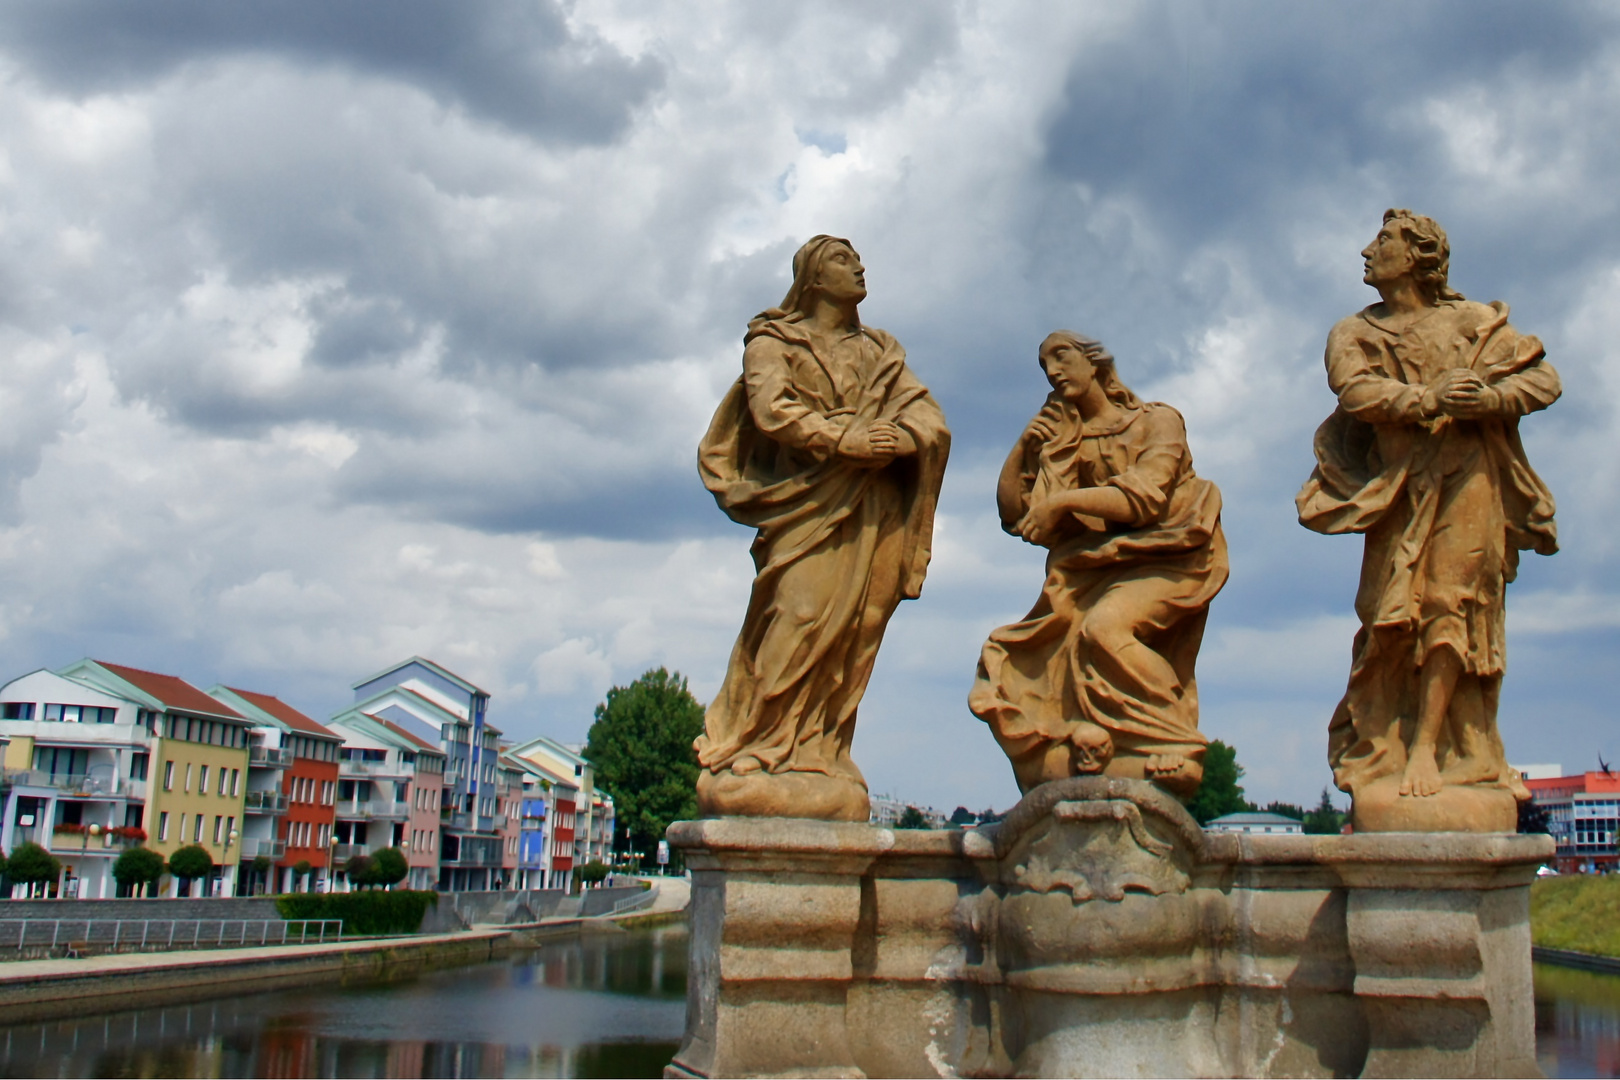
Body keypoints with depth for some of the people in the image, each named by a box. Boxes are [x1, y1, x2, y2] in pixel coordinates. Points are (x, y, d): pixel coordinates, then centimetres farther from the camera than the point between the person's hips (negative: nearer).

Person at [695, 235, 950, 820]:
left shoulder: (881, 351, 25)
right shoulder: (773, 341, 13)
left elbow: (930, 417, 11)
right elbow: (771, 408, -5)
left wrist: (898, 438, -12)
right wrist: (843, 439, -17)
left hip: (872, 516, 4)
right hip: (808, 505, -4)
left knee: (848, 643, -5)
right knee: (797, 626, -18)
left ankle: (816, 767, -5)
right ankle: (747, 766, -17)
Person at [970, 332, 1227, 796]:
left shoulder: (1157, 421, 1)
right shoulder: (1064, 438, 14)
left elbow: (1144, 499, -14)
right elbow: (1012, 512, 9)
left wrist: (1063, 500, -17)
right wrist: (1023, 448, -2)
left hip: (1167, 559, -5)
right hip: (1104, 566, 6)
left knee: (1105, 626, -30)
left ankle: (1175, 752, -25)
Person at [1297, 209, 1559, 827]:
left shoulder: (1474, 323, 13)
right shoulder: (1356, 334, 16)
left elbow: (1545, 378, 4)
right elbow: (1355, 389, -5)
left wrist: (1488, 396, -15)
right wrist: (1427, 398, -21)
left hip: (1467, 480, -1)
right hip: (1400, 486, 1)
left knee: (1449, 605, -12)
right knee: (1395, 611, -9)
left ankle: (1428, 748, -14)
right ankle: (1378, 748, -7)